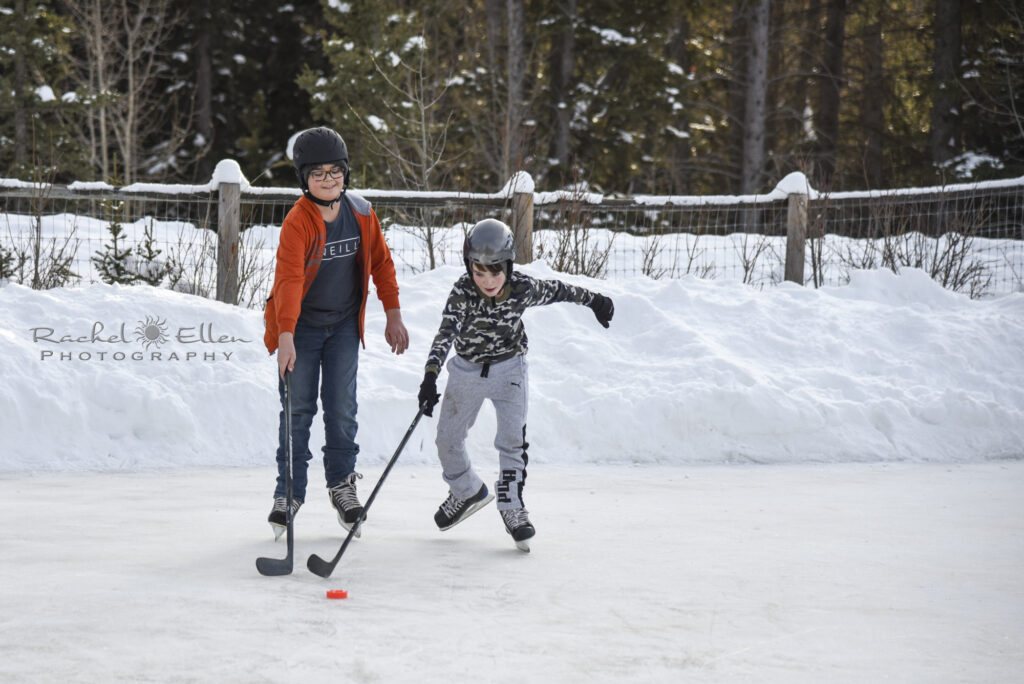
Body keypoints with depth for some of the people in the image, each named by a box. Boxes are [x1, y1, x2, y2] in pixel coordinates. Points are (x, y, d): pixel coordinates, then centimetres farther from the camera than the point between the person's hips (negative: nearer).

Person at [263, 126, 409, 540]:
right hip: (300, 324, -3)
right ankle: (289, 491, 9)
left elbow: (381, 262, 8)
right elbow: (288, 279, -32)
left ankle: (341, 482, 22)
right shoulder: (298, 222, -22)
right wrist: (286, 338, -42)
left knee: (342, 406, 5)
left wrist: (393, 315, 9)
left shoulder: (361, 213, -5)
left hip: (344, 323, 3)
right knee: (298, 408, -1)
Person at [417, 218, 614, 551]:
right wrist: (430, 376, -52)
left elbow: (555, 290, -1)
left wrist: (593, 300, 13)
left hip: (508, 365, -1)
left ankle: (511, 505, -3)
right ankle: (468, 492, 33)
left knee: (513, 436, -15)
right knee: (447, 439, 9)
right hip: (467, 369, 1)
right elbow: (446, 333, -39)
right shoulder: (462, 292, -27)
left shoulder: (523, 289, -21)